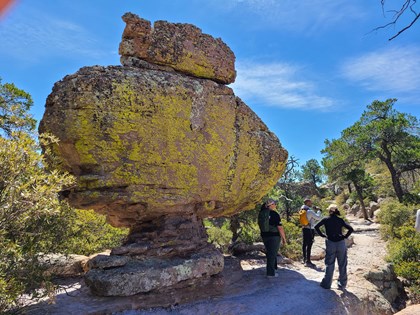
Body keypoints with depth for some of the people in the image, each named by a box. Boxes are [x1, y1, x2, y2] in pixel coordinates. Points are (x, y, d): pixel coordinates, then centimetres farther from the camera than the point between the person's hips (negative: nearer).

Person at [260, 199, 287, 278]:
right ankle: (271, 273, 8)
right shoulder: (275, 214, -15)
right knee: (272, 254, 3)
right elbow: (280, 228, -16)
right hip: (273, 236, -6)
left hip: (264, 236, 6)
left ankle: (274, 267, 40)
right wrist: (284, 238, -9)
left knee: (269, 253, 22)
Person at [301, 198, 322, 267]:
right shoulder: (310, 211, -18)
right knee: (309, 245, -5)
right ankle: (308, 261, -3)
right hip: (310, 230, -9)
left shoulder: (303, 210, 10)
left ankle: (304, 259, 26)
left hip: (304, 229, 9)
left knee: (304, 244, 15)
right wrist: (319, 212, 1)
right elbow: (319, 218, -16)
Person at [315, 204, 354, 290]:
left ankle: (326, 284, 14)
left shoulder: (326, 220, -3)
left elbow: (316, 227, -10)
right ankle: (342, 285, 19)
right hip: (341, 244, 1)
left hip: (330, 243, -1)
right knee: (342, 265, 12)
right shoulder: (340, 220, 0)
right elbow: (351, 229, -7)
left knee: (329, 265, 9)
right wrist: (345, 236, 2)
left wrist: (322, 234, 1)